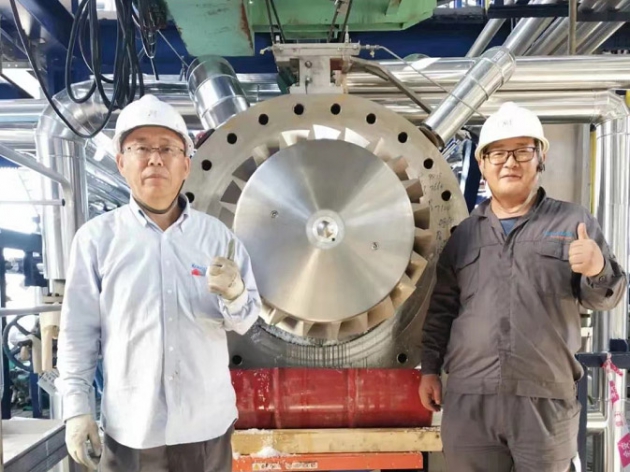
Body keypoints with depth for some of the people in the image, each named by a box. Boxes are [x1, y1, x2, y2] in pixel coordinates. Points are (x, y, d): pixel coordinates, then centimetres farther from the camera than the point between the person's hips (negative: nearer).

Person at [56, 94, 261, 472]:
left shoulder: (217, 235, -2)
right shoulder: (96, 237, -6)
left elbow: (246, 320, 0)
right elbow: (79, 331, -1)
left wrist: (234, 295, -20)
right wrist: (76, 406, -2)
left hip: (207, 423, 2)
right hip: (130, 429, -1)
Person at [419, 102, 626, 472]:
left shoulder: (573, 222, 4)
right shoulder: (463, 234, 10)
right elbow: (441, 308, 13)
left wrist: (598, 269, -18)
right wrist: (430, 369, 10)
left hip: (547, 401, -1)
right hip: (467, 400, 2)